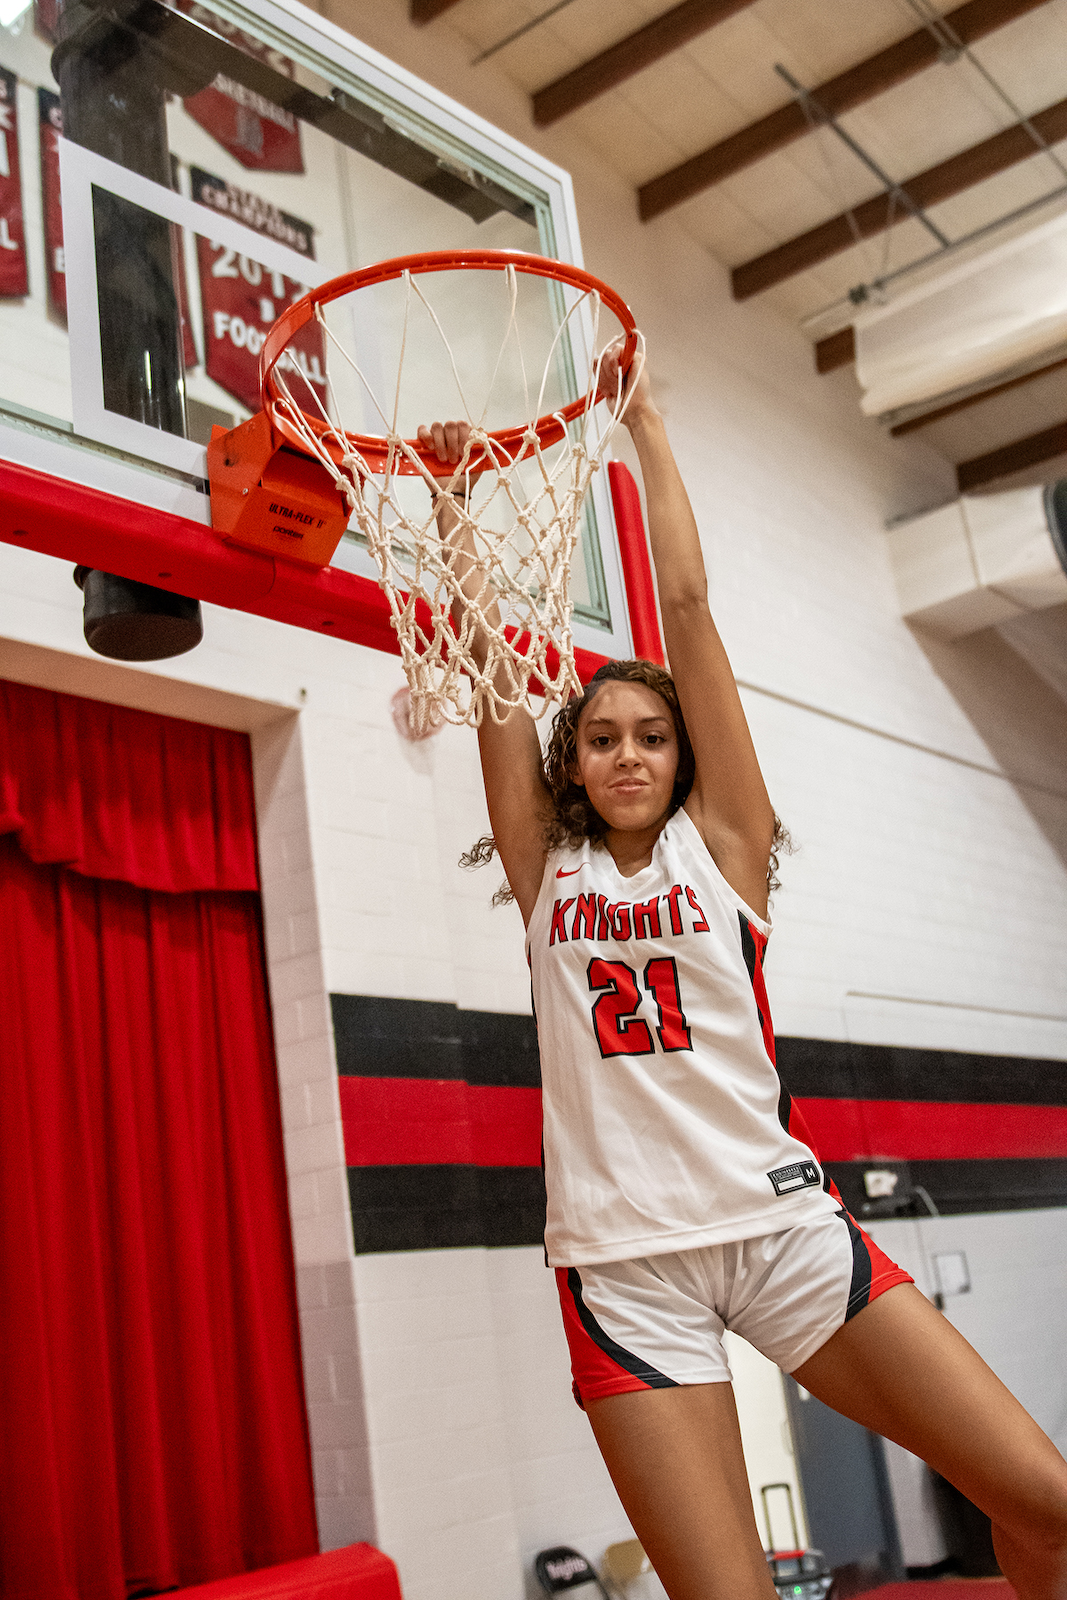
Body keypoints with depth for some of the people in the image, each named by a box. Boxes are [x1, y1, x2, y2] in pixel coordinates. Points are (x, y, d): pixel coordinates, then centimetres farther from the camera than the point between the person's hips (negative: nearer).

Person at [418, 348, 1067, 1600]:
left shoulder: (718, 844, 7)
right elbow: (484, 653, 5)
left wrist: (644, 423, 6)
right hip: (621, 1261, 0)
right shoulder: (547, 872, 10)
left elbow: (687, 604, 2)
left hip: (780, 1220, 1)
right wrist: (451, 498, 6)